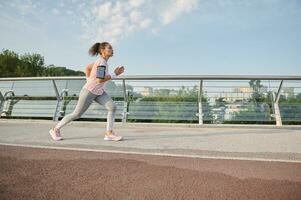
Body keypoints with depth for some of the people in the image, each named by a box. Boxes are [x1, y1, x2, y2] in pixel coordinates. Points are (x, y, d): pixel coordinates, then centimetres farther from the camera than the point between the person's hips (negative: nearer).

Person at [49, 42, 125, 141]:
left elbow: (88, 67, 19)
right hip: (89, 92, -8)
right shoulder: (101, 61, -21)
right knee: (76, 114, 5)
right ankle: (55, 129, 25)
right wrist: (115, 74, -24)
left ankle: (109, 133, -8)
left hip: (99, 92, 8)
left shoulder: (102, 61, 6)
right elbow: (100, 80, -32)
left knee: (112, 107, -11)